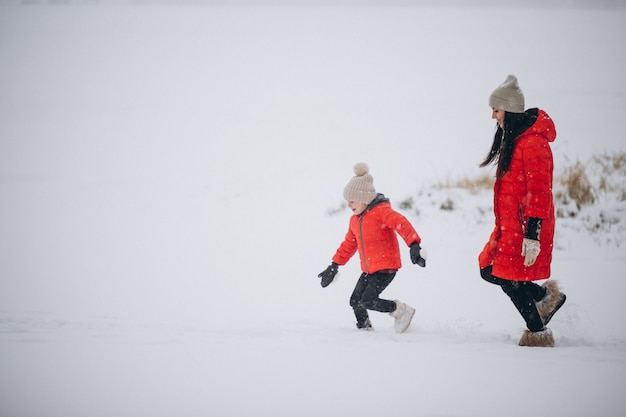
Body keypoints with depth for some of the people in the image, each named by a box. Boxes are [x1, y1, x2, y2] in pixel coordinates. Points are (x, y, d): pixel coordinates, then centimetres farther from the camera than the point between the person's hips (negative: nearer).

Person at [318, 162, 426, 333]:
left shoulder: (381, 211, -13)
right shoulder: (355, 220, 14)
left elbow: (402, 224, -27)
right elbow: (349, 244, 25)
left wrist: (414, 246, -41)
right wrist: (334, 266, 23)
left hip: (386, 267, -8)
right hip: (368, 270, 8)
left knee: (368, 301, -19)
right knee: (355, 301, 2)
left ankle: (401, 310, 0)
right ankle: (365, 330, 18)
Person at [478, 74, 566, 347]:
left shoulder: (533, 142, -19)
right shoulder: (513, 138, 13)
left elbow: (539, 191, -22)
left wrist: (532, 235, -25)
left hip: (526, 225, -10)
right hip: (509, 223, 10)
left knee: (510, 280, -5)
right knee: (490, 271, 9)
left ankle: (538, 333, 9)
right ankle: (546, 296, 22)